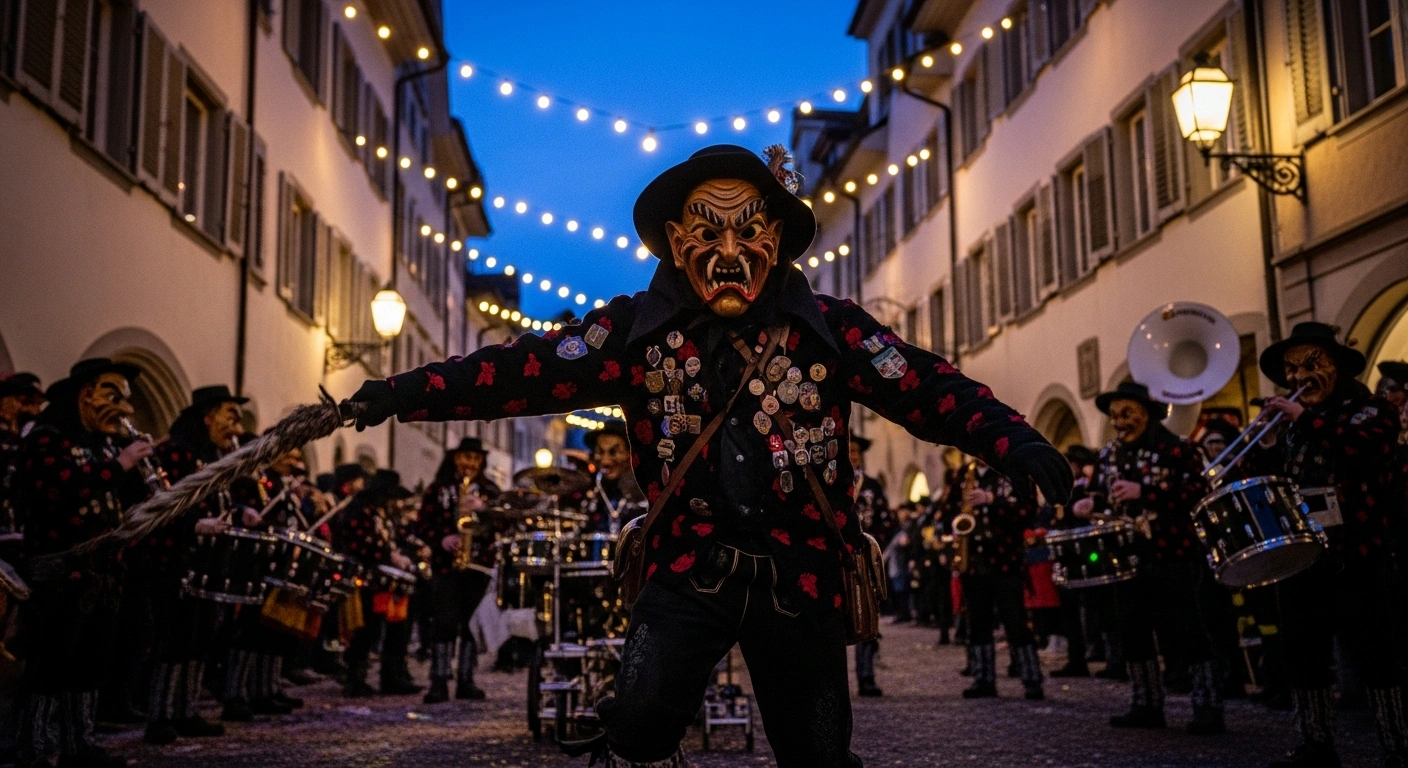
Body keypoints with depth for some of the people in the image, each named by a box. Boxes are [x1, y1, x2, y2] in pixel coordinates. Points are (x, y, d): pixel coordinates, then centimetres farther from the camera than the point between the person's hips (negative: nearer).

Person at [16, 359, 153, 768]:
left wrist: (139, 467, 0)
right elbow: (58, 492, -25)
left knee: (89, 665, 12)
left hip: (101, 575, 8)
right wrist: (118, 465, -21)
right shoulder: (46, 438, -8)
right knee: (51, 667, -5)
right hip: (59, 575, -8)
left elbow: (130, 500, 17)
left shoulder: (108, 444, 16)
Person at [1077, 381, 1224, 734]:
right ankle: (1147, 705, 20)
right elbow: (1100, 491, 21)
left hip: (1172, 558, -6)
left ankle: (1208, 707, 3)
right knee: (1134, 635, 10)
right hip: (1127, 558, 7)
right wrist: (1090, 503, -3)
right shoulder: (1108, 455, 12)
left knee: (1186, 635, -5)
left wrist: (1143, 491, -26)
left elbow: (1199, 491, -18)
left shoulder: (1177, 449, -8)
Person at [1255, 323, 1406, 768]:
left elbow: (1364, 445, -22)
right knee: (1304, 658, 8)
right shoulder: (1290, 424, 18)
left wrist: (1305, 419, -23)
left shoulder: (1370, 409, 0)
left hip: (1359, 555, -6)